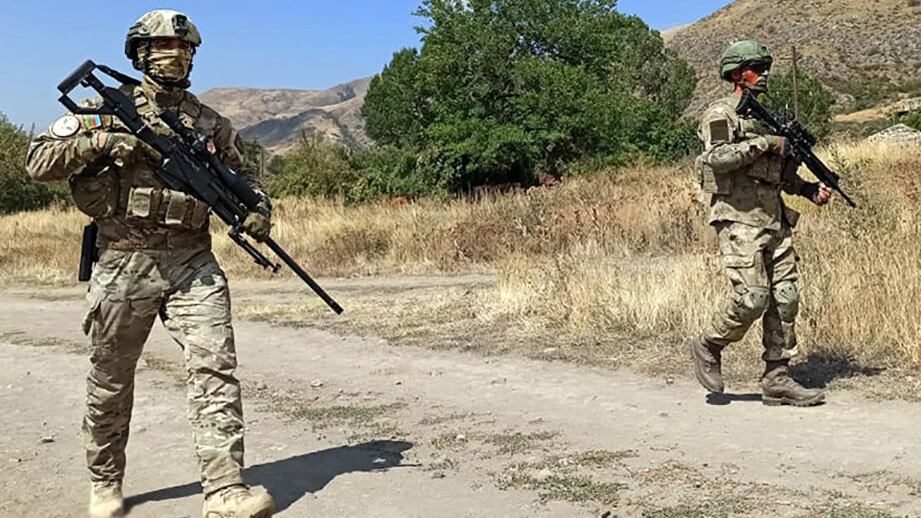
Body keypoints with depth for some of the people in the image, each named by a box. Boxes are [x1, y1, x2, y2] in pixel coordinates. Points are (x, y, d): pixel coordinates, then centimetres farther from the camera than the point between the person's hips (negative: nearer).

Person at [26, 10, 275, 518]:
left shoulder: (210, 123, 11)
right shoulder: (107, 109, 5)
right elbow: (39, 161, 2)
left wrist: (257, 209, -3)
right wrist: (101, 141, -13)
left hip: (192, 262, 1)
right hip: (124, 263, -1)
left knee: (214, 368, -11)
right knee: (110, 382, 10)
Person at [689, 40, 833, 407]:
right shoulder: (721, 113, -2)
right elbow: (716, 158, -20)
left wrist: (811, 190, 10)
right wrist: (763, 143, -15)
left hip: (774, 221, 8)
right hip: (739, 220, -8)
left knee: (786, 297, 2)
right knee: (752, 298, -14)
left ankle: (776, 379, 8)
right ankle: (708, 346, 11)